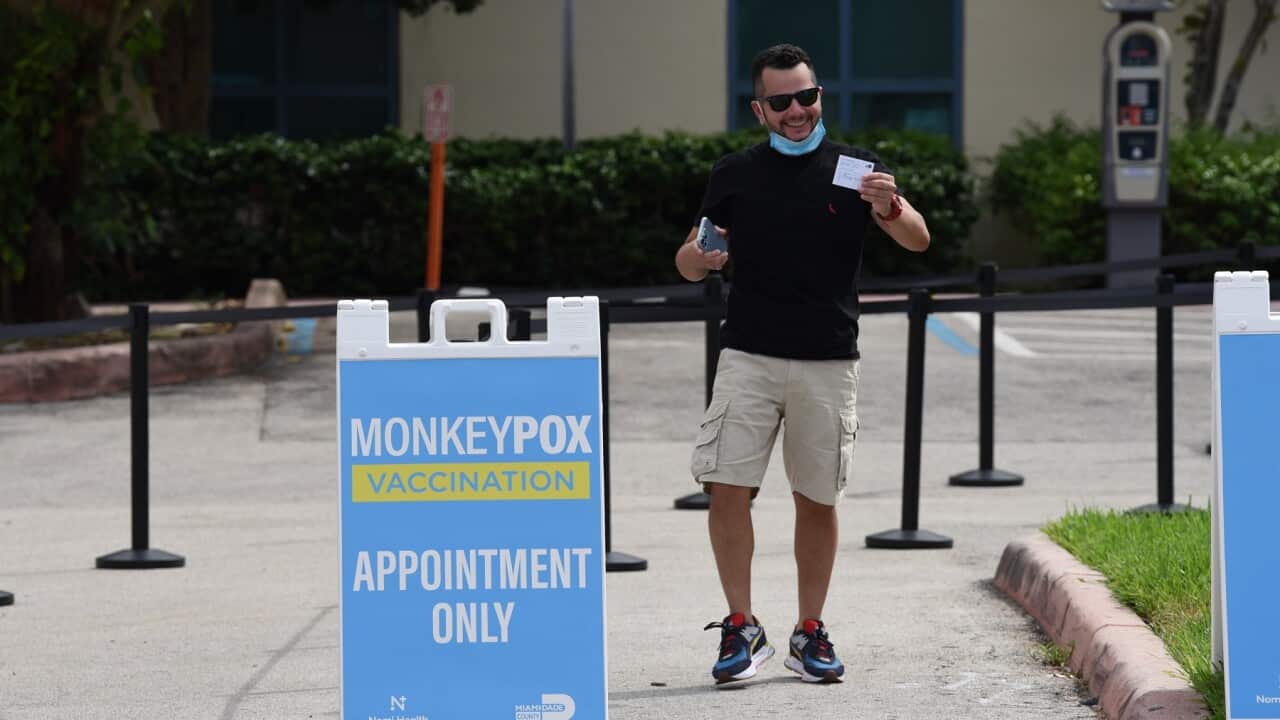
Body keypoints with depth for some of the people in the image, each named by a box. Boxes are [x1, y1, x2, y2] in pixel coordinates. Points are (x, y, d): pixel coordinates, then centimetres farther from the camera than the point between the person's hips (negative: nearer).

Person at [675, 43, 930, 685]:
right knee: (727, 487, -10)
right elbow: (689, 264, 12)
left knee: (817, 499, 4)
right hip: (749, 357, 0)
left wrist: (890, 208, -30)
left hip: (828, 363, 0)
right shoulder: (735, 174, 8)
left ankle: (810, 634, 15)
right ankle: (741, 628, -2)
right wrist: (699, 257, -12)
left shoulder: (855, 169, 4)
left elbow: (918, 241, -7)